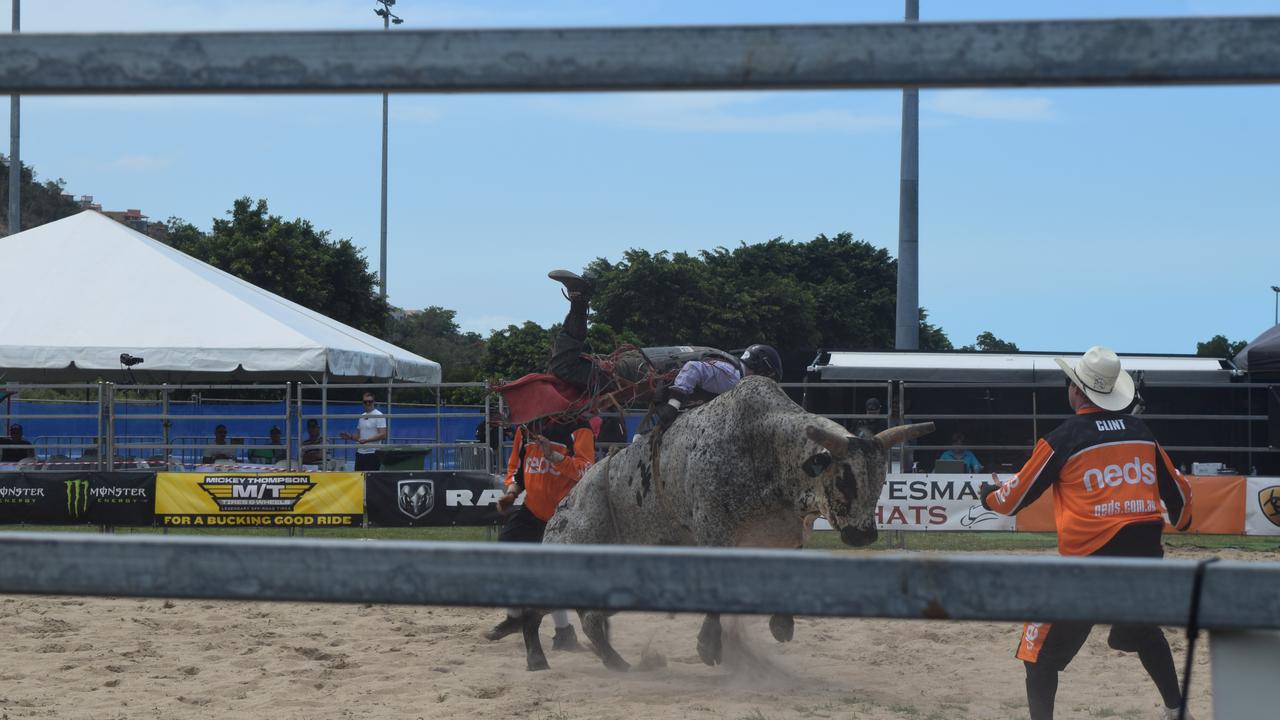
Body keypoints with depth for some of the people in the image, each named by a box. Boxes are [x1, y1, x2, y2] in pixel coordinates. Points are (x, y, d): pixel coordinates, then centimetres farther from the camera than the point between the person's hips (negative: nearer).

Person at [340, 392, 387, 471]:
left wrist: (367, 440, -25)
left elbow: (383, 435, -16)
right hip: (360, 453, 7)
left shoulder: (379, 416, -7)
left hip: (372, 453, -7)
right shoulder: (362, 417, 16)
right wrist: (350, 436, 2)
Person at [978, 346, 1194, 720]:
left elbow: (1017, 496, 4)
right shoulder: (1140, 431, 9)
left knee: (1044, 647, 3)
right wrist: (1182, 520, 40)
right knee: (1143, 630, 29)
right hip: (1146, 552, 5)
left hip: (1091, 555, -5)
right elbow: (1177, 489, 18)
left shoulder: (1063, 438, -3)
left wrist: (990, 496, 26)